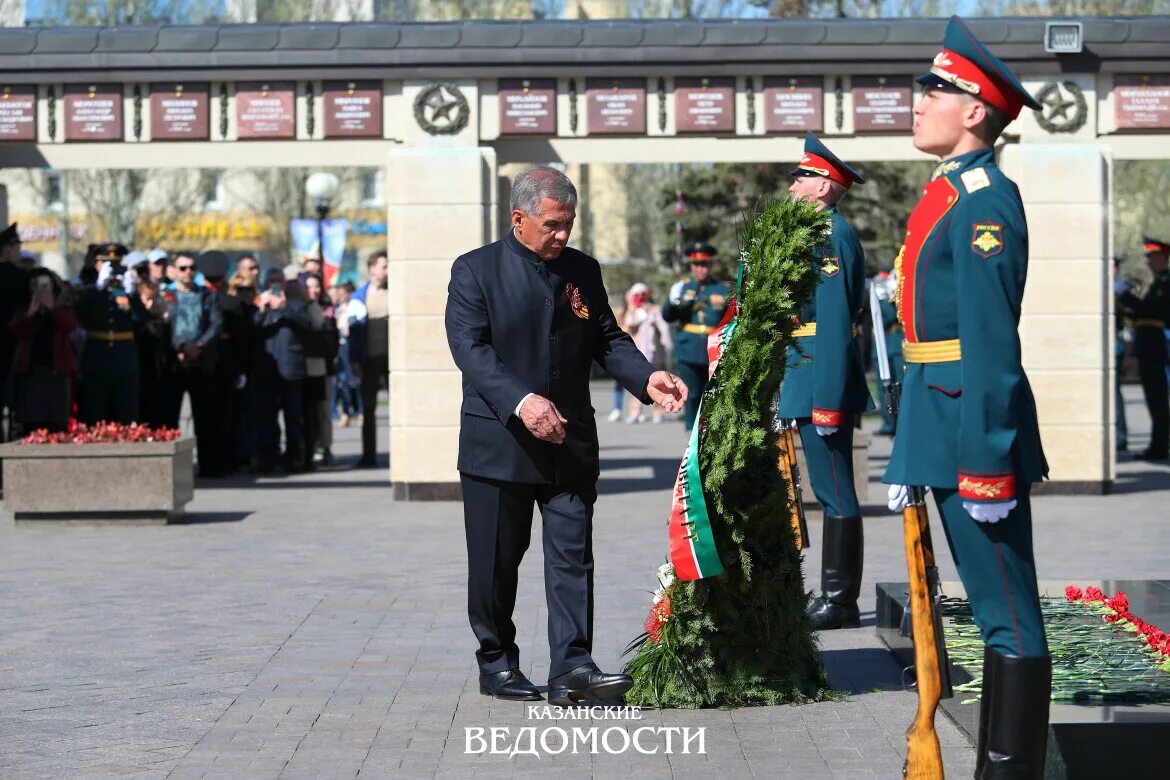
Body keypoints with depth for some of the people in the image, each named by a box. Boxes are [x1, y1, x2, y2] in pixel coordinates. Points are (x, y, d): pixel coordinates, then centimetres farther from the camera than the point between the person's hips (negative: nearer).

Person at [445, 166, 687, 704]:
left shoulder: (583, 271, 10)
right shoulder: (475, 271, -4)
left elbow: (607, 339, 10)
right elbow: (471, 347, -14)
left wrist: (646, 379, -10)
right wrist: (521, 402, -28)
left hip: (569, 443, 3)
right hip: (497, 443, -3)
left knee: (573, 558, -4)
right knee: (496, 563, 6)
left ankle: (571, 668, -6)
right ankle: (497, 664, 20)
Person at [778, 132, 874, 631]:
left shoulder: (832, 236, -14)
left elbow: (835, 323, -21)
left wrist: (826, 400, -24)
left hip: (823, 383, -10)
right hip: (807, 382, 10)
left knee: (835, 493, -5)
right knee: (830, 491, 12)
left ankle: (841, 603, -1)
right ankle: (834, 598, 18)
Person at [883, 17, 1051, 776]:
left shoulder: (985, 200, -14)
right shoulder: (950, 193, 15)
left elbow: (993, 342, -20)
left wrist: (985, 464, -23)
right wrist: (914, 454, 21)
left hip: (975, 424, -10)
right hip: (942, 420, 10)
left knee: (1009, 613, -4)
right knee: (996, 605, 15)